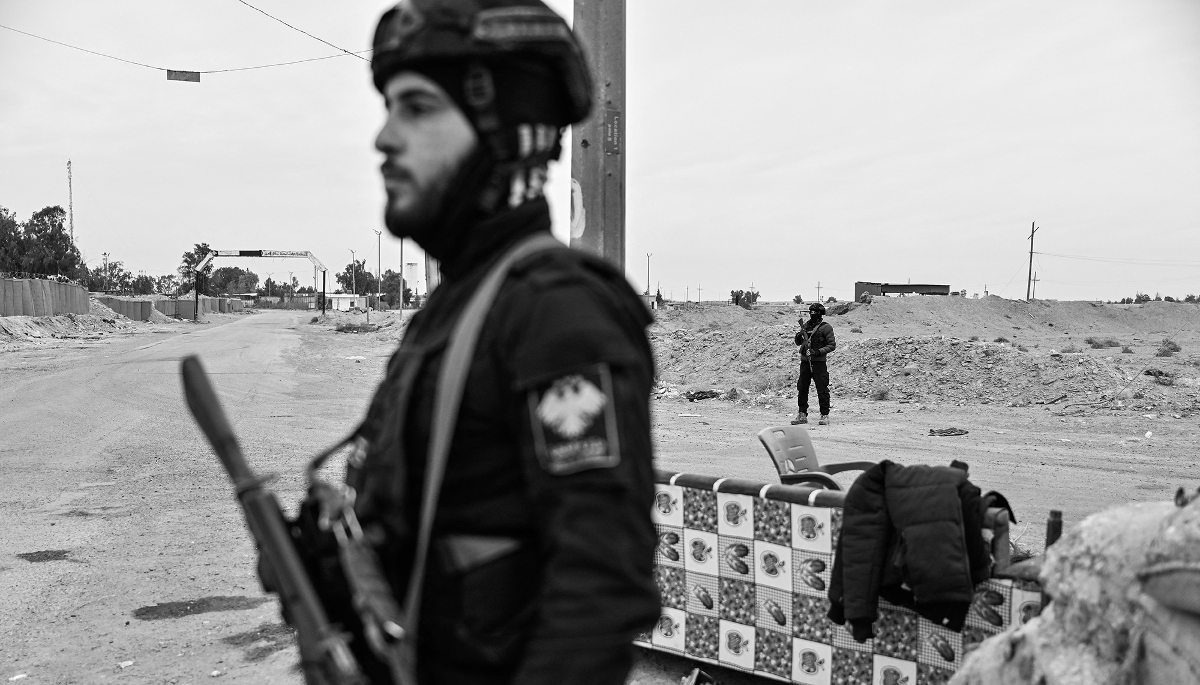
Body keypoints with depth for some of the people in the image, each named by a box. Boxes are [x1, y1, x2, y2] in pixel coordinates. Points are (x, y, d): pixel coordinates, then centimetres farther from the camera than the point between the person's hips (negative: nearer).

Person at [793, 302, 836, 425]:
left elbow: (832, 345, -7)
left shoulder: (826, 327, -4)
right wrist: (798, 337, -2)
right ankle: (802, 415, 16)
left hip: (818, 362, -6)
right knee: (802, 388, 7)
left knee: (822, 389, -5)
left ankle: (824, 415, 2)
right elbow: (799, 343, 21)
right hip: (805, 361, 6)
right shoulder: (806, 325, 13)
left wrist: (819, 351, -18)